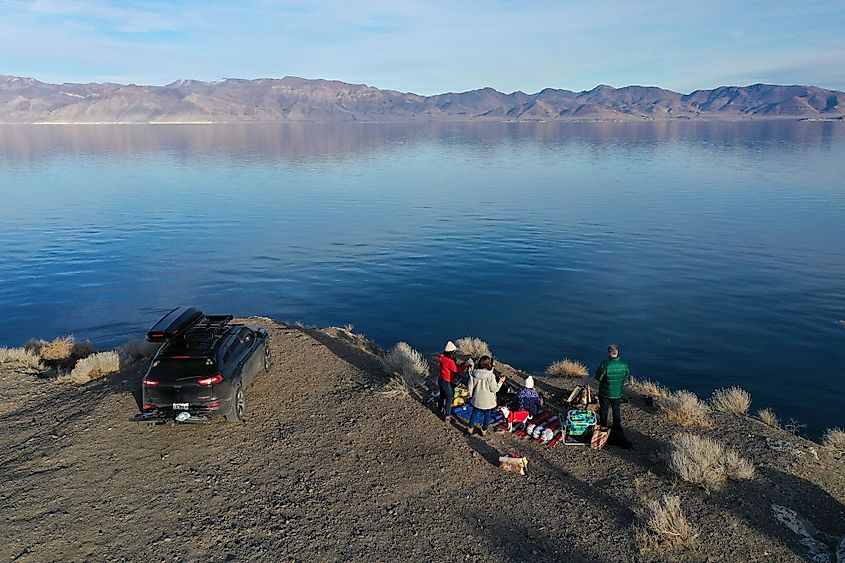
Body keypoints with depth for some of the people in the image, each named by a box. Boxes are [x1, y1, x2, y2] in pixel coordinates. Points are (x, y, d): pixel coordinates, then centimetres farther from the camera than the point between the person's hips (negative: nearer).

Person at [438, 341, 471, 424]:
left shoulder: (443, 358, -3)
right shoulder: (449, 362, -31)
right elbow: (457, 370, -23)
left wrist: (460, 364, -5)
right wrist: (465, 366, -17)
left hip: (441, 380, 9)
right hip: (448, 384, -9)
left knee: (442, 396, 31)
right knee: (449, 400, 7)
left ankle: (440, 409, 54)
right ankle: (447, 418, 16)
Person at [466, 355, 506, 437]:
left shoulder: (474, 373, -14)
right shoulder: (490, 375, -26)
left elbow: (470, 386, -4)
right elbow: (494, 389, -17)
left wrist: (471, 395, 13)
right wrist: (500, 382, -3)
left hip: (476, 399, 3)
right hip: (487, 401, -3)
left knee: (473, 413, 25)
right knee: (487, 415, 20)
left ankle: (470, 428, 38)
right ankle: (484, 431, 35)